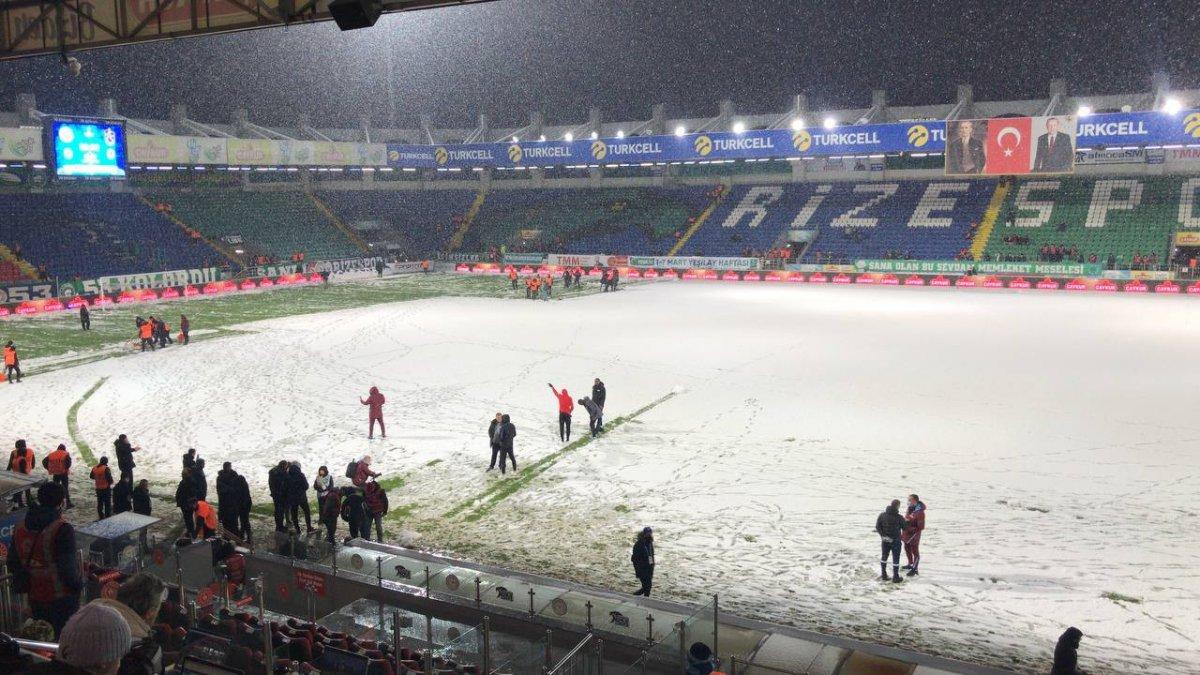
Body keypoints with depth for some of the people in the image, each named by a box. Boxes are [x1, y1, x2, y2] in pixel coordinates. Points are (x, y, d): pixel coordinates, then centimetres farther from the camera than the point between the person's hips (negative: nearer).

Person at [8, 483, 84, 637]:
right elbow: (67, 568, -24)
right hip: (61, 600, -6)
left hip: (35, 600, 7)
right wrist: (78, 585, -7)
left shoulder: (20, 528, 0)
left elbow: (12, 564, 9)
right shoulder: (62, 530, -23)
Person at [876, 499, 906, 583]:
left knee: (884, 557, 18)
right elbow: (905, 528, -6)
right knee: (896, 559, 7)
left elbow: (877, 526, -7)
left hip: (884, 540, 4)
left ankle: (883, 575, 23)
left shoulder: (882, 515, -5)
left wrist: (882, 535, -5)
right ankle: (895, 577, 12)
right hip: (895, 541, -4)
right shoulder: (899, 517, -17)